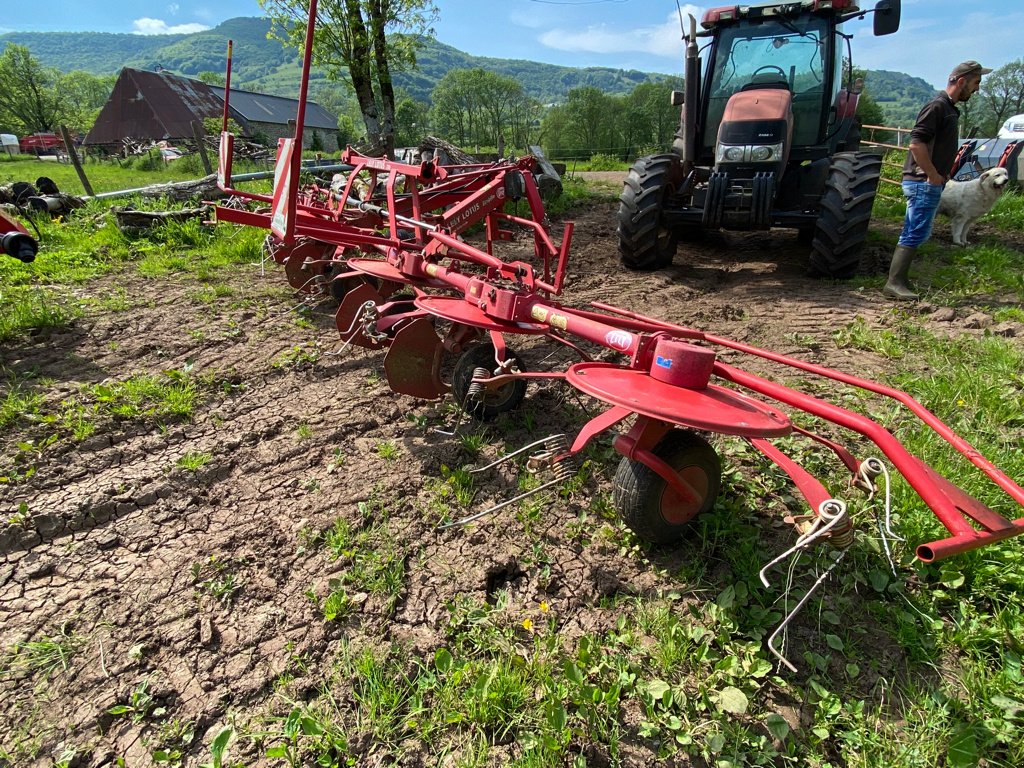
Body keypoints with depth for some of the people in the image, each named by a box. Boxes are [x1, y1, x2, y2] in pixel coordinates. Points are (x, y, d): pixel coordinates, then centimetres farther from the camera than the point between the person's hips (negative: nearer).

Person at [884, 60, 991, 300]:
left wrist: (941, 176, 13)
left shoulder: (950, 109, 20)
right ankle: (895, 283, -11)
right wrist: (934, 176, -18)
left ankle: (898, 281, 13)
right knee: (915, 234, -11)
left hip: (929, 183, 10)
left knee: (912, 234, 9)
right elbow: (917, 143, -21)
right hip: (923, 182, -10)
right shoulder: (938, 106, -10)